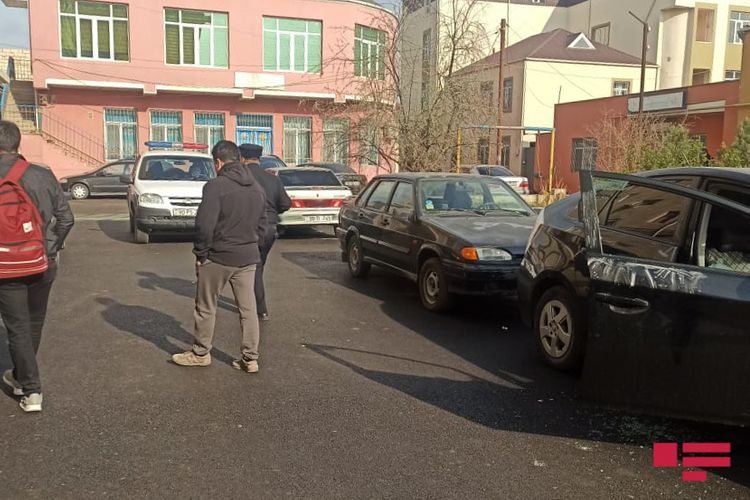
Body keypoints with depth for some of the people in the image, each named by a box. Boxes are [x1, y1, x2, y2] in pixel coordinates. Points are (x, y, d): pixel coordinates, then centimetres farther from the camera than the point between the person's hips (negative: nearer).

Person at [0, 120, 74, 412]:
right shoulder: (43, 176, -5)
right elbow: (66, 218, -2)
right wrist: (52, 249, 10)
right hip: (42, 265, 3)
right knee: (34, 324, 19)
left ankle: (31, 390, 6)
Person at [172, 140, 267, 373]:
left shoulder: (216, 186, -15)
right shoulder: (257, 188, 9)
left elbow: (204, 225, -20)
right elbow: (262, 225, 14)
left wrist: (200, 253, -9)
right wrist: (250, 246, 16)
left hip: (218, 257, -6)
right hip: (248, 258, 6)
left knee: (206, 308, 11)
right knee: (248, 309, 10)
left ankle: (200, 353, 23)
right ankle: (250, 358, 13)